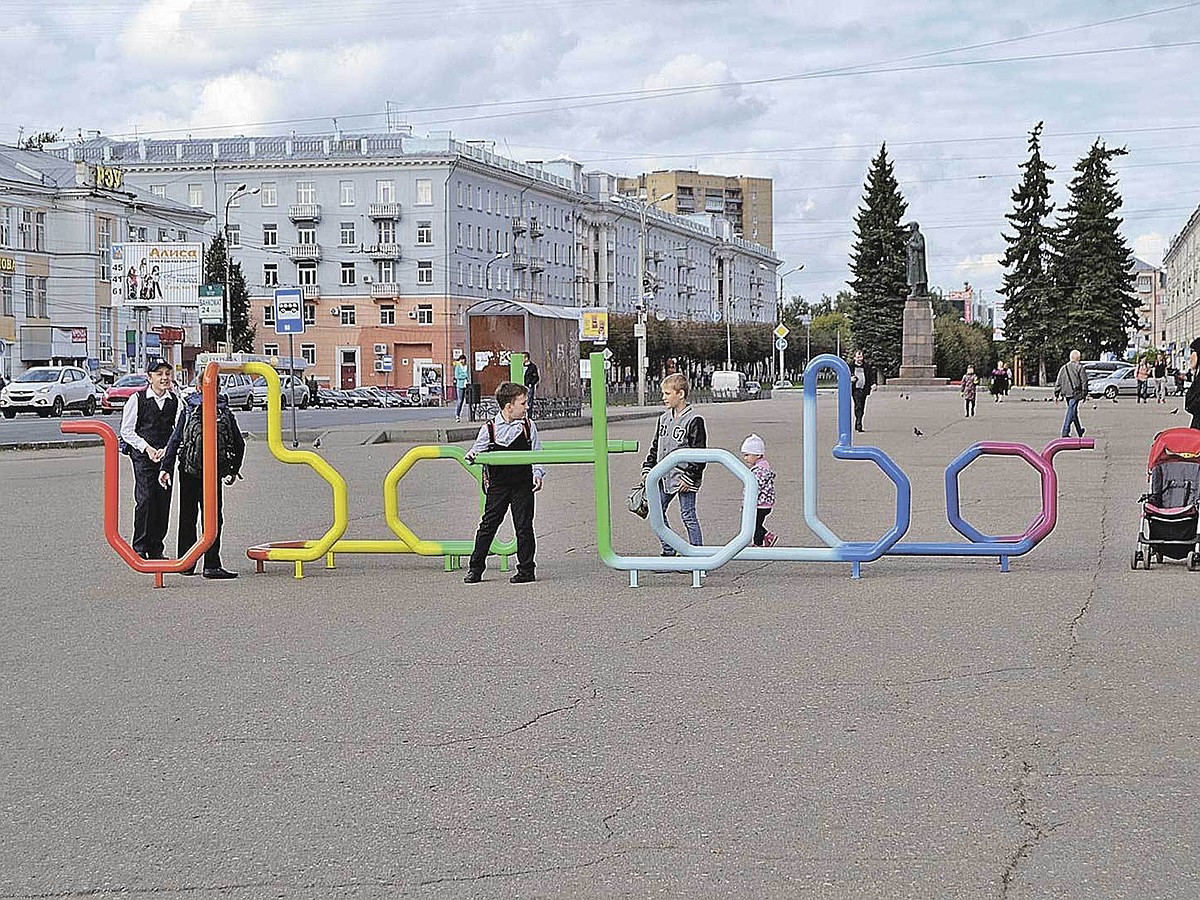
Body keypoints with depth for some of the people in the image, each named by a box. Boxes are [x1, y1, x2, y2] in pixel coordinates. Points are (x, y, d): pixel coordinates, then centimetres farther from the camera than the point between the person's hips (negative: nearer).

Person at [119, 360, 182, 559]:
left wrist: (166, 450, -10)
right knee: (145, 499, -12)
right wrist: (147, 448, -10)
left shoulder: (175, 401, 6)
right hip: (142, 455, -3)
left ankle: (156, 549, 13)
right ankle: (140, 548, -5)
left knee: (164, 502, 3)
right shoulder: (136, 399, -2)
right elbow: (127, 430, -1)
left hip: (166, 455, 3)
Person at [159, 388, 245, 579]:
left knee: (187, 518, 11)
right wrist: (234, 470, 17)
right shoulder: (226, 412, 2)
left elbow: (174, 441, -7)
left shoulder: (189, 411, 0)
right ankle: (211, 565, -7)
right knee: (213, 518, 1)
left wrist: (166, 468, -7)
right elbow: (239, 443, 4)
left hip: (188, 471, 1)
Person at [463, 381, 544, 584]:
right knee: (488, 524, 3)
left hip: (523, 484, 1)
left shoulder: (528, 427, 0)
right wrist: (472, 455, -17)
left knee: (524, 526, 3)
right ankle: (475, 568, 10)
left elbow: (537, 454, 4)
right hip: (498, 485, 0)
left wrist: (537, 474, -10)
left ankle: (526, 569, 12)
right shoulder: (489, 429, -4)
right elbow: (478, 450, 6)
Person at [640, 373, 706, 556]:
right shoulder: (664, 419, 11)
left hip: (684, 478, -8)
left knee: (688, 516, -3)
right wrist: (647, 468, 10)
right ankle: (668, 551, 19)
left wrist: (689, 477, -17)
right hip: (664, 477, 8)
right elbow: (655, 447, 19)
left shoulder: (694, 421, -11)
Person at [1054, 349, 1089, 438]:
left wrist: (1056, 394, 11)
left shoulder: (1064, 368, 10)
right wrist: (1084, 394, 0)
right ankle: (1065, 432, -15)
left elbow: (1058, 382, 9)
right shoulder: (1080, 367, -5)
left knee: (1074, 411, 18)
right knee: (1071, 412, -8)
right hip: (1075, 393, -6)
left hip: (1067, 393, 6)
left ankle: (1079, 431, 31)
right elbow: (1084, 382, -6)